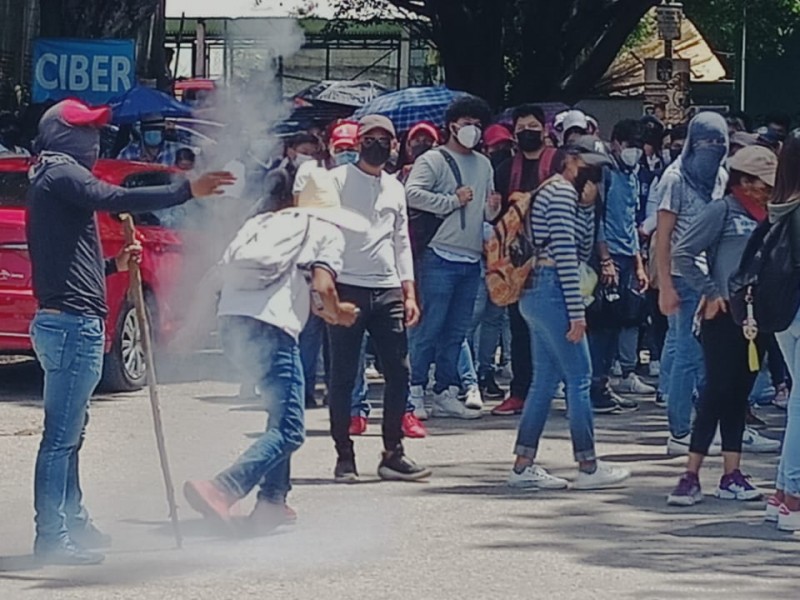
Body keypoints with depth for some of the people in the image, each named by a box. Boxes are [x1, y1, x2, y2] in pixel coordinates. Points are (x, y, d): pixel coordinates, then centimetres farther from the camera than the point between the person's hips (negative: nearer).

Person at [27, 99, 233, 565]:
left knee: (69, 432, 18)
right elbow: (117, 199, -27)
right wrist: (186, 191, -31)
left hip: (65, 321, 11)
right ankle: (53, 538, -9)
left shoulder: (53, 180, 22)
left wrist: (113, 265, 25)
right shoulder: (63, 173, -10)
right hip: (73, 323, -11)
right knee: (61, 436, -9)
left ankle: (73, 524, 27)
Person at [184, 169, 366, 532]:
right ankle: (219, 491, -26)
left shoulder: (267, 223, 29)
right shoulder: (327, 232, 12)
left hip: (230, 321, 7)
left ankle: (272, 502, 18)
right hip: (270, 328, -7)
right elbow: (322, 286, -4)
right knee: (289, 431, -7)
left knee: (282, 413, 25)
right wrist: (337, 314, 18)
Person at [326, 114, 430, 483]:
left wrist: (409, 293, 11)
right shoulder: (337, 181, 1)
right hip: (347, 289, -5)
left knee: (399, 373, 0)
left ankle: (393, 454, 7)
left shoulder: (395, 189, 18)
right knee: (343, 376, -1)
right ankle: (344, 456, 5)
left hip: (388, 291, 5)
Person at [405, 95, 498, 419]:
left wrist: (492, 209, 3)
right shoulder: (433, 160, -2)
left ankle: (445, 394, 13)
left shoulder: (484, 165, 20)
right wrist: (452, 201, -13)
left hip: (472, 259, 7)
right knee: (430, 326, -8)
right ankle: (415, 390, -4)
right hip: (441, 256, -7)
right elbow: (411, 194, -17)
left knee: (457, 331, 9)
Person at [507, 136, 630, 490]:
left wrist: (587, 207, 13)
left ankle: (524, 465, 10)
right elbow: (565, 256, -18)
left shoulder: (555, 193, 21)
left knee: (545, 380, 10)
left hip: (537, 296, 11)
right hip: (551, 292, -10)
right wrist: (577, 312, -18)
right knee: (580, 378, -5)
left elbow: (582, 252, 22)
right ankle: (588, 467, -1)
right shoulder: (563, 193, -10)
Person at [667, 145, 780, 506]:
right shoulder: (722, 211, -6)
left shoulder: (766, 216, 13)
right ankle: (691, 476, -6)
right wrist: (710, 292, -11)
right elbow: (682, 253, -9)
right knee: (717, 391, -8)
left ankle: (732, 475, 13)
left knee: (739, 395, 10)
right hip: (725, 315, -6)